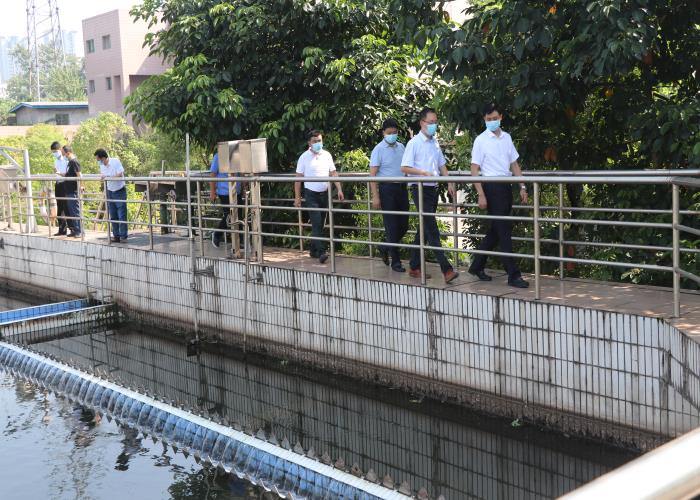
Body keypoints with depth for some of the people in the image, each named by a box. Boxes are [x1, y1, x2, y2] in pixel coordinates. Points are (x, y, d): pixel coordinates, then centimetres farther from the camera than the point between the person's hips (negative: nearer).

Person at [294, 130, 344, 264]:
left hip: (324, 194, 4)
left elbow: (333, 173, 7)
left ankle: (314, 251, 21)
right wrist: (297, 197, -6)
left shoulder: (327, 155, 5)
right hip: (311, 194, -4)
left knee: (319, 224, 10)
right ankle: (321, 252, -16)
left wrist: (339, 189, -5)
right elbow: (298, 178, -3)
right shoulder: (304, 157, -5)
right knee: (316, 223, -12)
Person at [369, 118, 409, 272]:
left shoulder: (401, 147, 10)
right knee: (391, 226, -2)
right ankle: (395, 262, 5)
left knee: (403, 225, 8)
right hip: (387, 189, -6)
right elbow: (372, 174, -10)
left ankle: (387, 248, 33)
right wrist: (375, 196, -16)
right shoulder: (378, 149, -6)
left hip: (402, 188, 6)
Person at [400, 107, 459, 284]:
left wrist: (449, 183, 10)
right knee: (432, 230, -13)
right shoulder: (414, 143, -8)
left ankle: (414, 267, 21)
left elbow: (442, 165, 22)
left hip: (433, 189, 8)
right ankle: (446, 270, -18)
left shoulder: (435, 143, 14)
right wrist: (424, 172, -20)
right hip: (420, 189, -8)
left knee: (424, 229, 12)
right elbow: (404, 168, -11)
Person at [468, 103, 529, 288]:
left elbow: (514, 164, 16)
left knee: (495, 230, 12)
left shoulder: (507, 137, 12)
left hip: (506, 186, 7)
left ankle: (477, 266, 25)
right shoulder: (480, 140, -5)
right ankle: (513, 275, -5)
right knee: (504, 231, -7)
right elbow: (475, 169, -7)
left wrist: (522, 187, 8)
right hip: (491, 186, -6)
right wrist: (481, 195, -14)